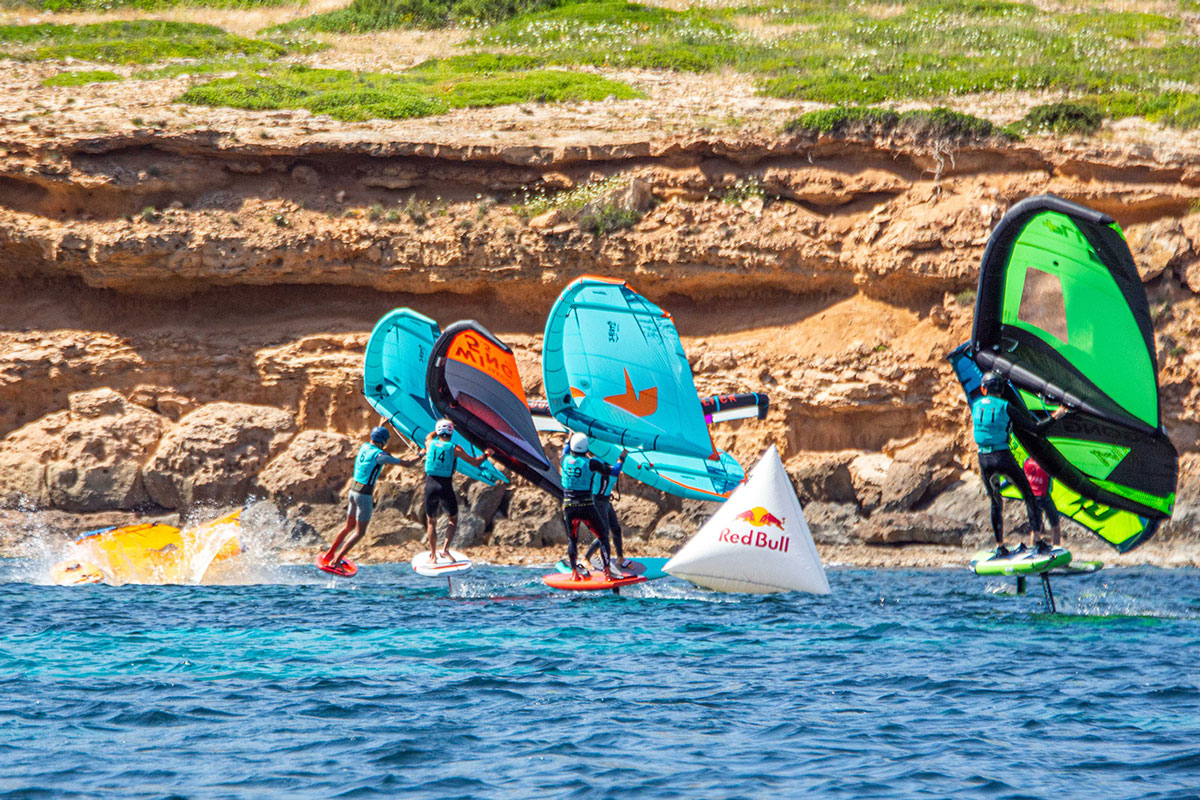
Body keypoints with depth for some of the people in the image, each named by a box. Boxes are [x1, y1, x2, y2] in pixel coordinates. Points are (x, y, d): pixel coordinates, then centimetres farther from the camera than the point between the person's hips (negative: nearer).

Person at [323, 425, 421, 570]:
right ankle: (335, 562, -3)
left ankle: (329, 555, 30)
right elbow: (407, 464, -13)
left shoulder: (364, 446, 6)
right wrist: (419, 456, 5)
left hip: (353, 490, 8)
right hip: (365, 495, -8)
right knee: (360, 533, 1)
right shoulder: (379, 455, -17)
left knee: (349, 526, 24)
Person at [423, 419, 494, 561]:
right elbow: (475, 462, 3)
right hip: (446, 487, -2)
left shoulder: (430, 444, 4)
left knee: (431, 522, 15)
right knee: (453, 519, 16)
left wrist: (438, 429, 44)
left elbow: (429, 436, 32)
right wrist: (486, 454, 21)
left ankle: (433, 555, 12)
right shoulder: (455, 449, -4)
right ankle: (446, 549, 1)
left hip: (430, 486, 2)